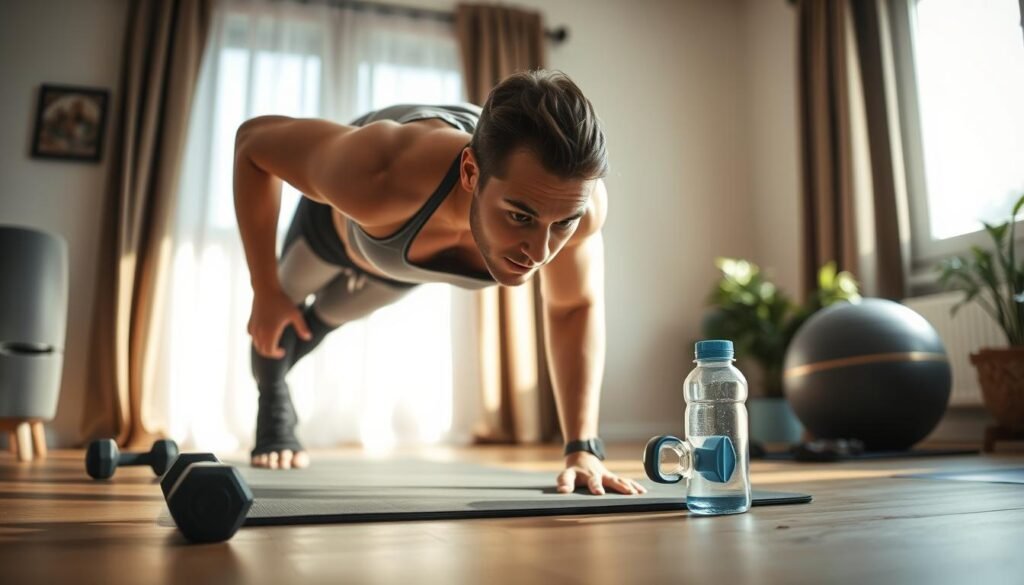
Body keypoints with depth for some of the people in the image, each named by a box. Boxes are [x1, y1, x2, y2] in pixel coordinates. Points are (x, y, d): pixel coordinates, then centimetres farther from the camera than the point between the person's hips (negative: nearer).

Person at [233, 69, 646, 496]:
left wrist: (583, 447, -27)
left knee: (329, 315, 33)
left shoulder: (574, 200, -43)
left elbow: (576, 307, -22)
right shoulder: (374, 178, -51)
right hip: (339, 220, -3)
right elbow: (253, 139, -31)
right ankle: (272, 402, 56)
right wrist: (265, 290, -27)